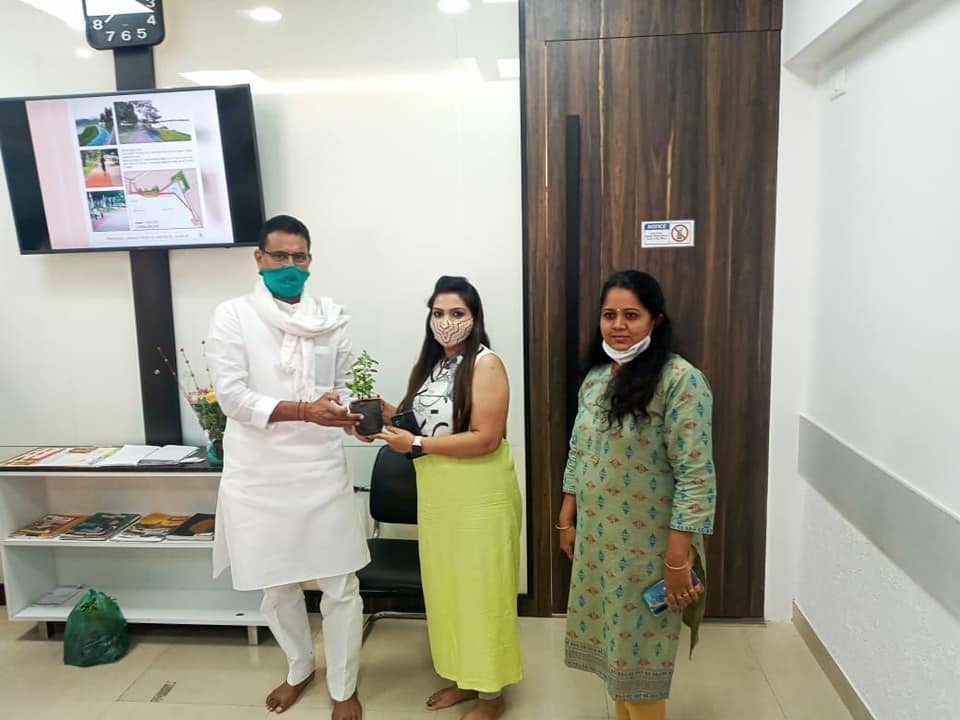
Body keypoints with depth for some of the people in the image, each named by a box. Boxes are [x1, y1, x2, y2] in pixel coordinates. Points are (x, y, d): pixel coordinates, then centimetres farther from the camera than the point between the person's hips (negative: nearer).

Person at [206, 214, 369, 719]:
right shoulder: (233, 316, -3)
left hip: (322, 471, 1)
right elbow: (232, 396, -11)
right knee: (276, 586, 17)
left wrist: (358, 415, -13)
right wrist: (305, 410, -22)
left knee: (339, 587, 7)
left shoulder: (331, 317, 4)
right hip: (260, 475, 0)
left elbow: (344, 387, 9)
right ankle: (299, 668, 44)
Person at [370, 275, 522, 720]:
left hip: (480, 496, -7)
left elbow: (486, 438, -21)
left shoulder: (486, 364, -14)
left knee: (481, 589, 6)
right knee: (446, 586, 16)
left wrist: (415, 445, -21)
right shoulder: (429, 364, 9)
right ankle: (463, 678, 35)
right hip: (437, 494, 7)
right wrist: (390, 415, -2)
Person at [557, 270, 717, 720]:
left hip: (648, 548, -6)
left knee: (640, 653, 8)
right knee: (612, 641, 19)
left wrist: (677, 558, -21)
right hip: (597, 540, 7)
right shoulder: (596, 376, 5)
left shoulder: (680, 380, -17)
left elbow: (695, 476, -20)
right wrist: (567, 519, 12)